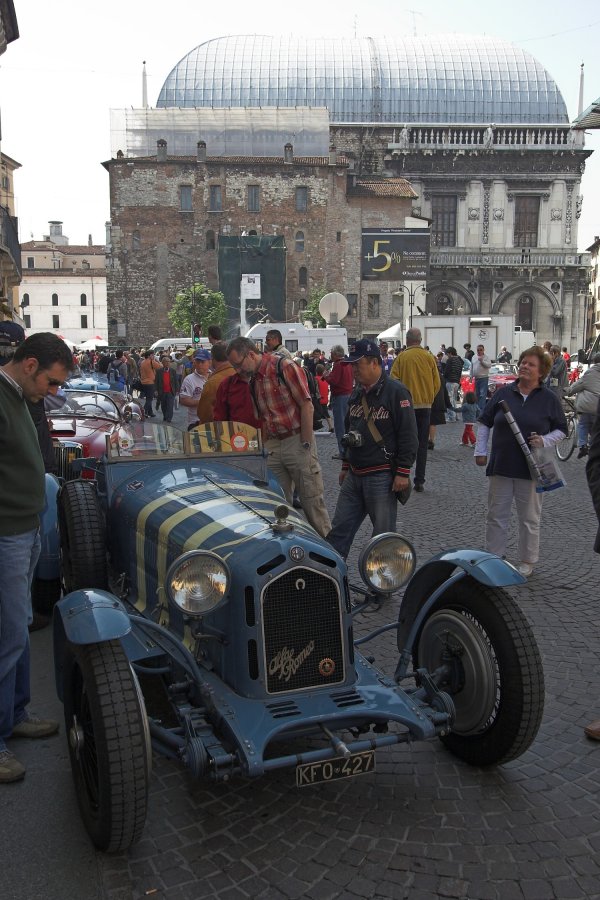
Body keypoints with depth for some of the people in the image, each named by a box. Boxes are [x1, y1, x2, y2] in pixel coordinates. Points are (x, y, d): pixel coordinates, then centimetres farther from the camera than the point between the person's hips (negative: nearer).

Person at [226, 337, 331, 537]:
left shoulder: (285, 367, -10)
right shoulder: (251, 379, 11)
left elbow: (306, 406, -13)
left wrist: (306, 446, -15)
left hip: (297, 440, -6)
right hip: (272, 446, 6)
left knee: (312, 501, -1)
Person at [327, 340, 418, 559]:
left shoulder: (396, 391, -11)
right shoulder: (357, 392, 13)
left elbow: (408, 435, -14)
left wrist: (402, 472, -17)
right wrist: (345, 465, 23)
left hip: (382, 476, -7)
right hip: (354, 475, 8)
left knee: (384, 533, 2)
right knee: (339, 529, 9)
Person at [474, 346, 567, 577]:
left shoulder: (549, 399, -1)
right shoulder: (504, 393, 3)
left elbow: (561, 429, 6)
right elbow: (485, 423, 10)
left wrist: (544, 440, -12)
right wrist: (480, 451, 5)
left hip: (531, 468, -2)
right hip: (501, 465, 2)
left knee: (529, 518, 8)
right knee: (496, 515, 8)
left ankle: (528, 562, 21)